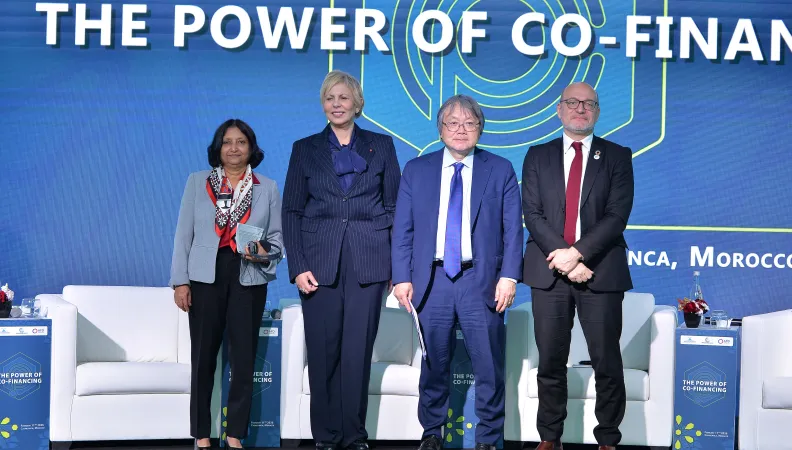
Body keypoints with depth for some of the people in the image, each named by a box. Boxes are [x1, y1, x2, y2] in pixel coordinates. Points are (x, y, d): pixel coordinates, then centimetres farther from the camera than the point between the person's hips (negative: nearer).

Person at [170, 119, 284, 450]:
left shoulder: (268, 188, 7)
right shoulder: (197, 182, 5)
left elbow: (277, 237, 7)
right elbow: (184, 234, 2)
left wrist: (265, 253, -15)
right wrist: (180, 281, -4)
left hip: (249, 279, 1)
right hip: (206, 277, -1)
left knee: (244, 359, 3)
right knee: (203, 358, 3)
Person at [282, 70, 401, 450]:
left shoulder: (381, 146, 9)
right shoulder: (305, 149, 9)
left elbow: (394, 206, 8)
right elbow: (291, 212, 6)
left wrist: (398, 264, 0)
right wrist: (298, 267, -5)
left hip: (368, 261, 0)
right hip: (320, 261, 1)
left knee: (358, 351, -1)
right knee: (323, 352, 1)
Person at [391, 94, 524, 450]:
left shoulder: (501, 170, 6)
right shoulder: (416, 170, 9)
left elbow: (513, 229, 2)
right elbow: (402, 229, 6)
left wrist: (509, 276, -8)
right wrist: (402, 277, -3)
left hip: (481, 281, -1)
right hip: (432, 281, 1)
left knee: (489, 367, 1)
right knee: (433, 365, 9)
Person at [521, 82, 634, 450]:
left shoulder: (617, 157, 7)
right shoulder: (538, 156, 12)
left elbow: (617, 215, -4)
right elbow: (532, 213, 1)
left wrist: (578, 252, -15)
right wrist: (564, 260, -11)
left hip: (600, 271, -1)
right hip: (549, 270, 1)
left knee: (607, 362, 0)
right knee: (551, 362, 6)